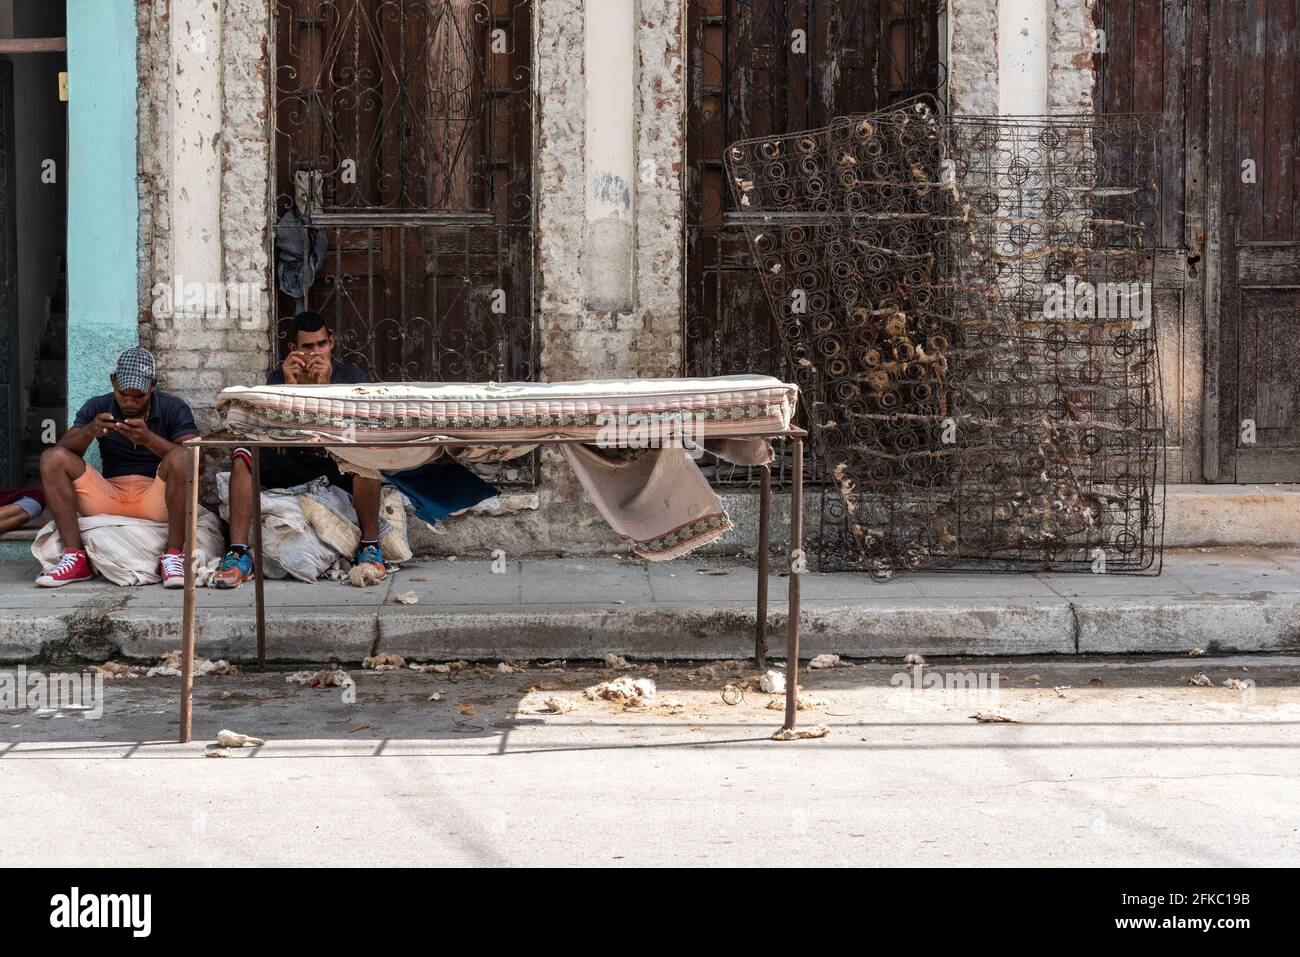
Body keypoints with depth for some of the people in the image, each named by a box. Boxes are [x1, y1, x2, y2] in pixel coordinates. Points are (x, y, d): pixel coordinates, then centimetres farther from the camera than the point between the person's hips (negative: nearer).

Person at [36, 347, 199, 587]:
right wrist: (88, 432, -21)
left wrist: (149, 439, -27)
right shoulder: (97, 407, 8)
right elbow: (64, 452, -1)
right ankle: (74, 557, -21)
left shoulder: (174, 409, 0)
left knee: (180, 458, -31)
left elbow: (195, 460, -13)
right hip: (109, 496, 3)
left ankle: (173, 556, -29)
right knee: (51, 458, -13)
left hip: (156, 500, -3)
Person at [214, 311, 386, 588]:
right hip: (292, 464, 2)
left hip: (338, 465, -2)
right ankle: (238, 552, -26)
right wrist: (289, 388, -24)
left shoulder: (351, 376, -3)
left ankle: (370, 547, -25)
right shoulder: (280, 377, 2)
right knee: (243, 456, -22)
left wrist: (325, 386, -31)